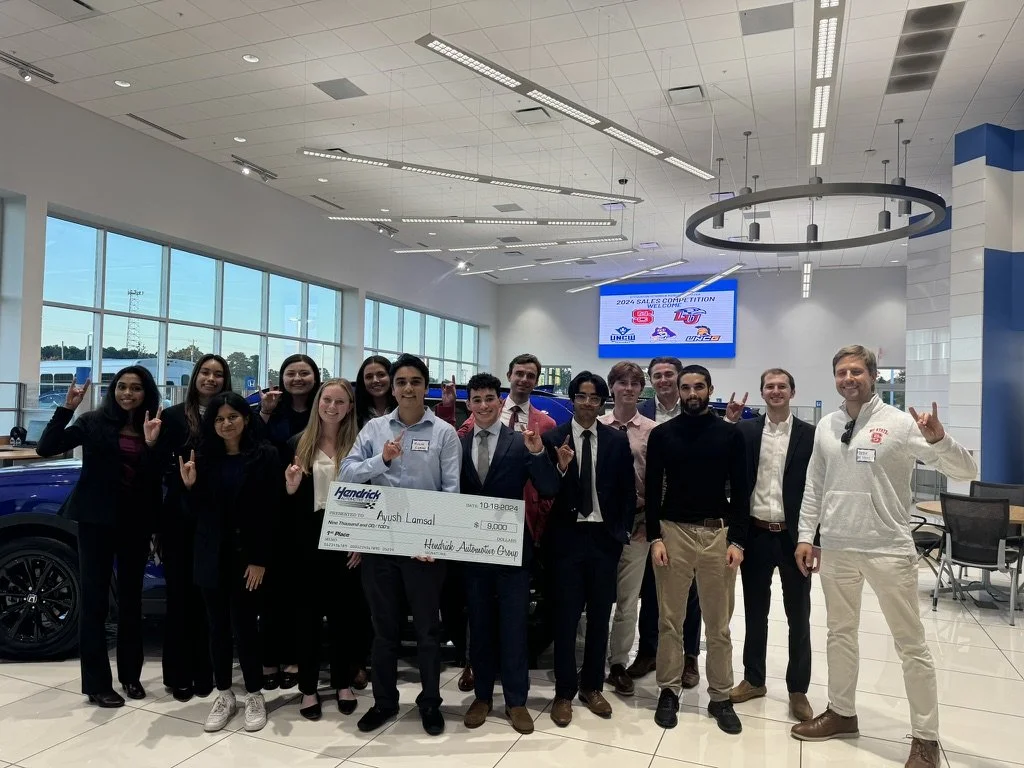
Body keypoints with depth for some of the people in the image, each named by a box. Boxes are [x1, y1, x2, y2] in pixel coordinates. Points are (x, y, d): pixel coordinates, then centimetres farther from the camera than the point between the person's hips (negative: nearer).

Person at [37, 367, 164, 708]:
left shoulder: (154, 428, 3)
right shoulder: (94, 422, -3)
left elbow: (156, 480, -4)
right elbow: (45, 448, -11)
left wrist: (152, 444, -18)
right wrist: (67, 408, -18)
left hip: (136, 522, 3)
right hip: (97, 520, -2)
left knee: (131, 598, 13)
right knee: (95, 599, 2)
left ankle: (130, 675, 26)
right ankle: (97, 683, 13)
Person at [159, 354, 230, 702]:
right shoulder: (174, 415, 2)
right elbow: (160, 467, -1)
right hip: (179, 516, 0)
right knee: (179, 592, 9)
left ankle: (204, 673, 22)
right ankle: (178, 675, 20)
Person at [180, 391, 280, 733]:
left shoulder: (265, 455, -7)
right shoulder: (203, 457, 5)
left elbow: (270, 512, -9)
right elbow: (195, 513, 6)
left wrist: (260, 559, -12)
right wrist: (190, 486, -13)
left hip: (247, 554, -4)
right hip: (212, 554, 4)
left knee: (244, 624, 0)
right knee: (218, 625, 11)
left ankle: (254, 695, 18)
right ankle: (224, 695, 26)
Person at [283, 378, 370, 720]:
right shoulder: (298, 444, 1)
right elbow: (288, 502, 5)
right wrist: (290, 488, -17)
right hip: (308, 541, 1)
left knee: (344, 611, 11)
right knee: (308, 612, 10)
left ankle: (343, 683, 27)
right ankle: (308, 688, 24)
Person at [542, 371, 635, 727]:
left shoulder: (618, 440, 3)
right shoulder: (553, 438, -3)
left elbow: (628, 490, 6)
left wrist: (623, 530, 0)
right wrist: (560, 468, -25)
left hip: (605, 537, 2)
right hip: (567, 536, -2)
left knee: (600, 615, 13)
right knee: (566, 616, 6)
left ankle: (592, 686, 29)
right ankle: (564, 692, 20)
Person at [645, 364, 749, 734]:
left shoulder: (730, 434, 3)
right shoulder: (661, 434, 2)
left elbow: (740, 491, 2)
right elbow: (652, 490, 1)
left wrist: (737, 540, -5)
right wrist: (655, 538, -6)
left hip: (718, 533, 0)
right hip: (673, 532, 0)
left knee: (719, 623, 9)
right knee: (670, 619, 7)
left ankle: (720, 697, 22)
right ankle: (669, 690, 21)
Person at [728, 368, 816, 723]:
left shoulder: (810, 434, -1)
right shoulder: (746, 430, 2)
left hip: (794, 536, -1)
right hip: (756, 534, 1)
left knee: (798, 615, 9)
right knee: (755, 611, 13)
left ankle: (798, 689, 23)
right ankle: (754, 679, 28)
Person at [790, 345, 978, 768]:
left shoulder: (899, 422, -10)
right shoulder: (826, 426, 4)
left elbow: (966, 471, -12)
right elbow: (814, 486, 11)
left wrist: (938, 439, -30)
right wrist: (805, 536, 7)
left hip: (888, 550, -5)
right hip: (835, 548, 5)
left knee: (911, 644, 7)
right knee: (840, 633, 18)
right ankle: (842, 712, 35)